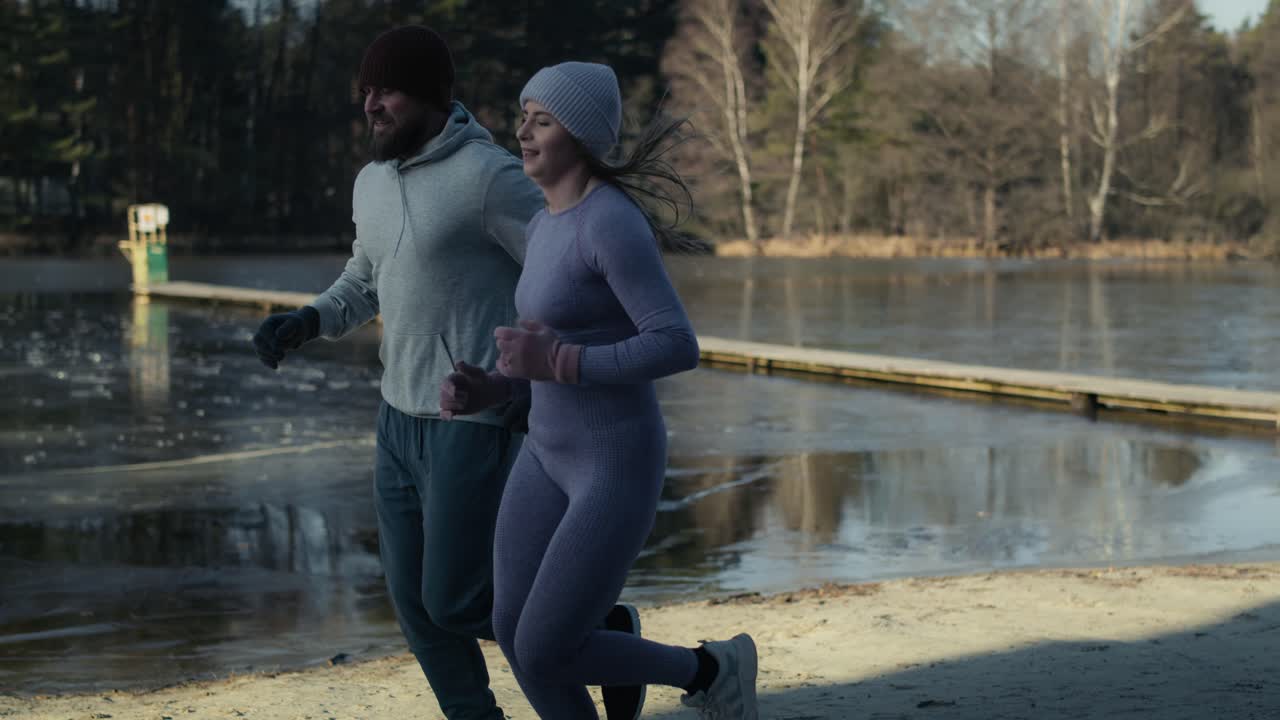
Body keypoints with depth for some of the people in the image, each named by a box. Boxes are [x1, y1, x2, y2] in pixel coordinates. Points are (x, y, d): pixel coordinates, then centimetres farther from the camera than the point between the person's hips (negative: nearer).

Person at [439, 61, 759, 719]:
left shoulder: (612, 223, -22)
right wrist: (482, 391, 1)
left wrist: (554, 364, -25)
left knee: (544, 656, -5)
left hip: (617, 469, -9)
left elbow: (678, 348, -27)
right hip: (552, 455, 9)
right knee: (514, 637, 5)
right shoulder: (549, 226, 7)